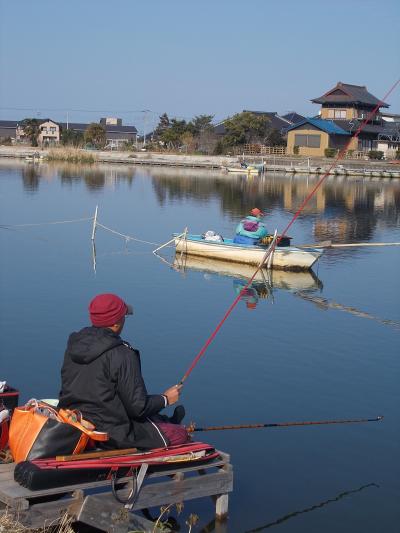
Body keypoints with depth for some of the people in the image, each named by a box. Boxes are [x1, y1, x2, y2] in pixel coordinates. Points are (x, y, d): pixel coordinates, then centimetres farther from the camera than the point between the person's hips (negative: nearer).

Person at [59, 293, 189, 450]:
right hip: (112, 435, -8)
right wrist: (165, 399, 1)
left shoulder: (74, 344, 0)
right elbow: (138, 407, -19)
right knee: (180, 434, 8)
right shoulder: (122, 355, -22)